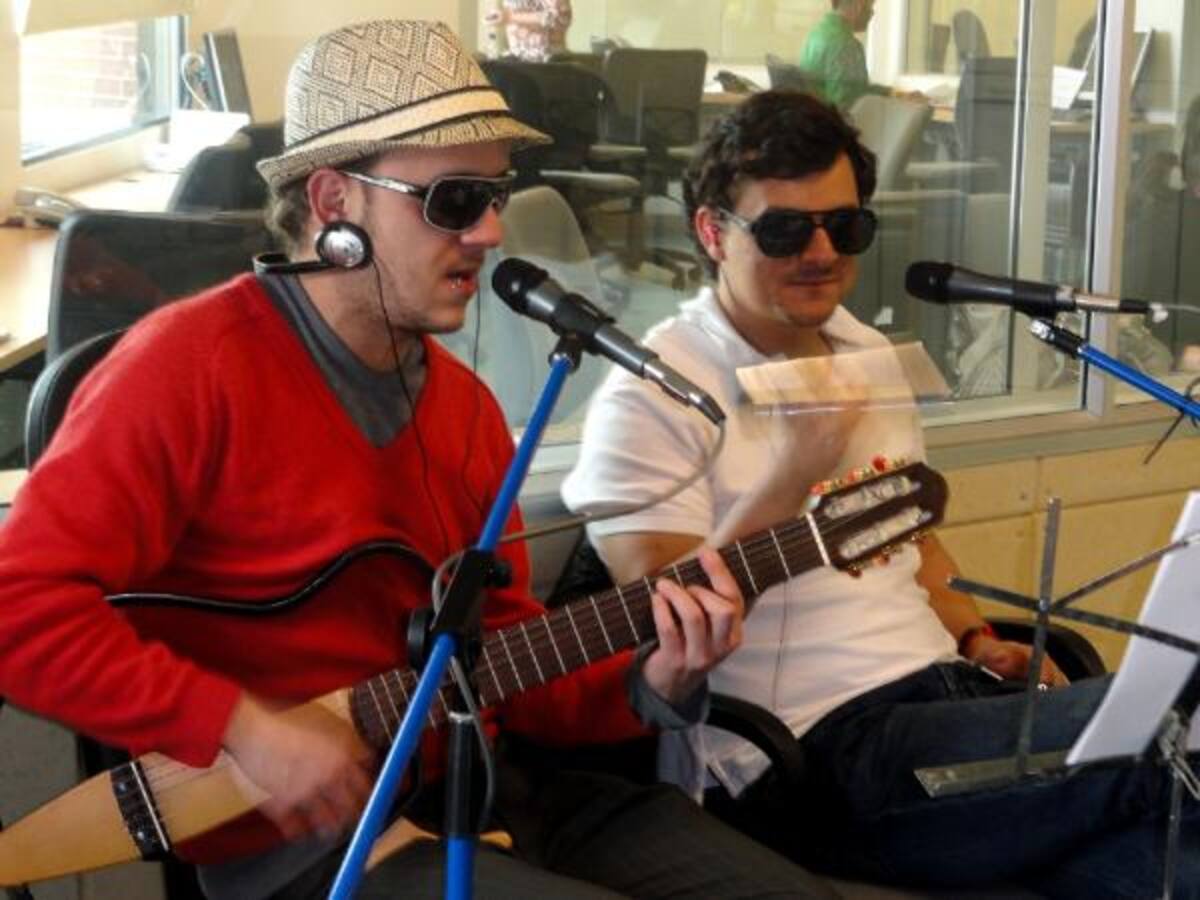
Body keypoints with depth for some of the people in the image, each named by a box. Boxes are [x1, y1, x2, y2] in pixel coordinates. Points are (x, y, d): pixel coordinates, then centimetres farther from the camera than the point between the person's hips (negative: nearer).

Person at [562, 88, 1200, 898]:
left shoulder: (871, 359, 18)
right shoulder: (651, 399, -6)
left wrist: (972, 638, 11)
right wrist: (793, 472, -23)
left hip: (944, 694, 7)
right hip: (809, 759, -7)